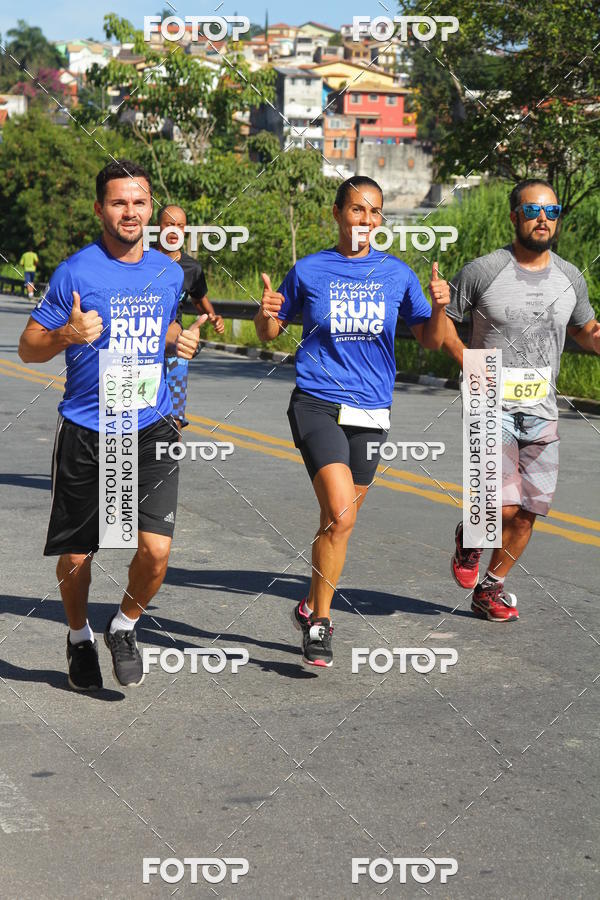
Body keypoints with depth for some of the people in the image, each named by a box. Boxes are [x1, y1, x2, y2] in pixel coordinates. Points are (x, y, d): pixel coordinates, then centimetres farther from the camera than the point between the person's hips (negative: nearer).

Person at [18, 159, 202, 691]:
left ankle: (125, 627, 18)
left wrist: (181, 342, 4)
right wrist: (67, 335, -22)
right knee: (76, 556, 8)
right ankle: (80, 637, 36)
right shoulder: (76, 272, -7)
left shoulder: (169, 272, 7)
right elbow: (28, 348, -2)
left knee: (156, 549, -12)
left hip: (151, 428, 2)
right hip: (86, 432, -2)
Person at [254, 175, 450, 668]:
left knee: (340, 520, 11)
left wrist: (439, 307, -13)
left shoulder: (397, 273, 6)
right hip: (317, 404, -3)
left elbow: (431, 340, 7)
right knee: (341, 515, -18)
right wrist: (266, 312, -10)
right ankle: (320, 622, -2)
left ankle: (312, 607, 32)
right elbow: (269, 333, 12)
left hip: (371, 412, 3)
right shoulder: (309, 270, 1)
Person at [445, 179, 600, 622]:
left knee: (528, 511, 5)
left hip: (542, 412, 5)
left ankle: (491, 590, 24)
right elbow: (442, 319, 2)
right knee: (504, 504, -17)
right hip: (493, 405, -4)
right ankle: (468, 535, 19)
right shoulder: (483, 271, -7)